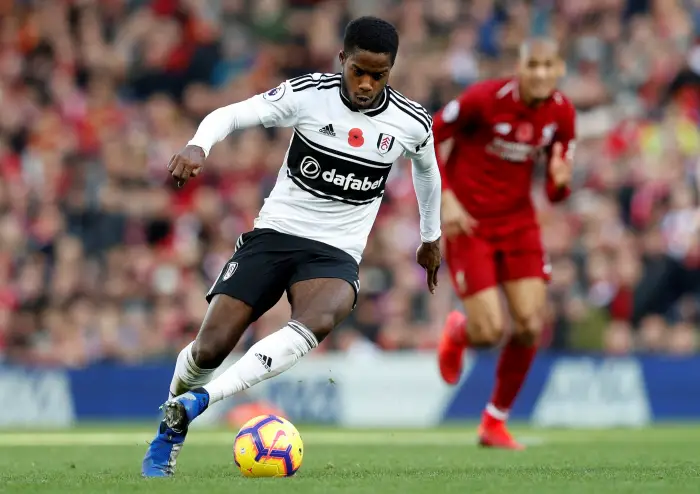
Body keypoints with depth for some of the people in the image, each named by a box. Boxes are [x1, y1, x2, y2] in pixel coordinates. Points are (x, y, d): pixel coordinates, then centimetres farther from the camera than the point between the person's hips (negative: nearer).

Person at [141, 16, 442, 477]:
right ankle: (170, 430, 21)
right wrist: (198, 146, -31)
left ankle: (198, 400, -38)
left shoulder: (412, 123, -2)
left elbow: (428, 169, 20)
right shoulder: (308, 94, -8)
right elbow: (229, 114, -9)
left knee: (317, 321, -36)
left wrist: (431, 237, 33)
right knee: (209, 348, -11)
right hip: (273, 233, 0)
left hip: (337, 253, 0)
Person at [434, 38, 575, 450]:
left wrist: (560, 181, -20)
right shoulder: (484, 98, -18)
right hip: (469, 223, -5)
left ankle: (495, 423, 14)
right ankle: (457, 332, 29)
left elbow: (556, 192, 6)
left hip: (519, 222, 5)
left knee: (531, 326, -7)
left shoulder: (561, 113, -3)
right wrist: (446, 199, -17)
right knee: (490, 332, -12)